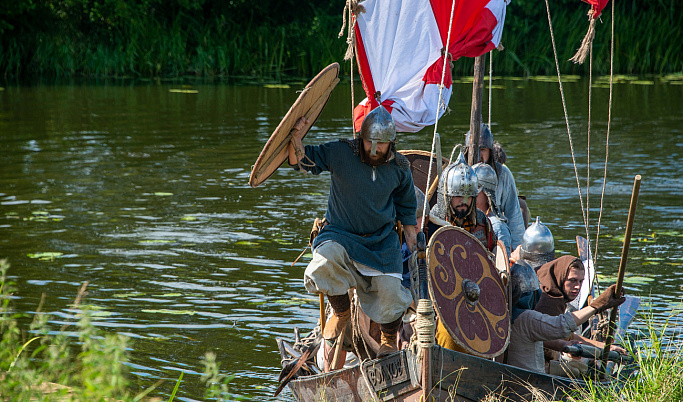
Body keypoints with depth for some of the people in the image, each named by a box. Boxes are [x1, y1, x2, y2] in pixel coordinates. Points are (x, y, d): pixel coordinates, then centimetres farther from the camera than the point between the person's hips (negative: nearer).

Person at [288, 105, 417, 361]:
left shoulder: (399, 167, -1)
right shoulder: (340, 153, -11)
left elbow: (406, 208, 14)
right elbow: (299, 161, -12)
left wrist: (411, 245, 13)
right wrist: (296, 138, -32)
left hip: (382, 240, 2)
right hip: (340, 234, -2)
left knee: (389, 292, -12)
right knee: (327, 258, -36)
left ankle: (389, 339, 22)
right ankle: (341, 311, -8)